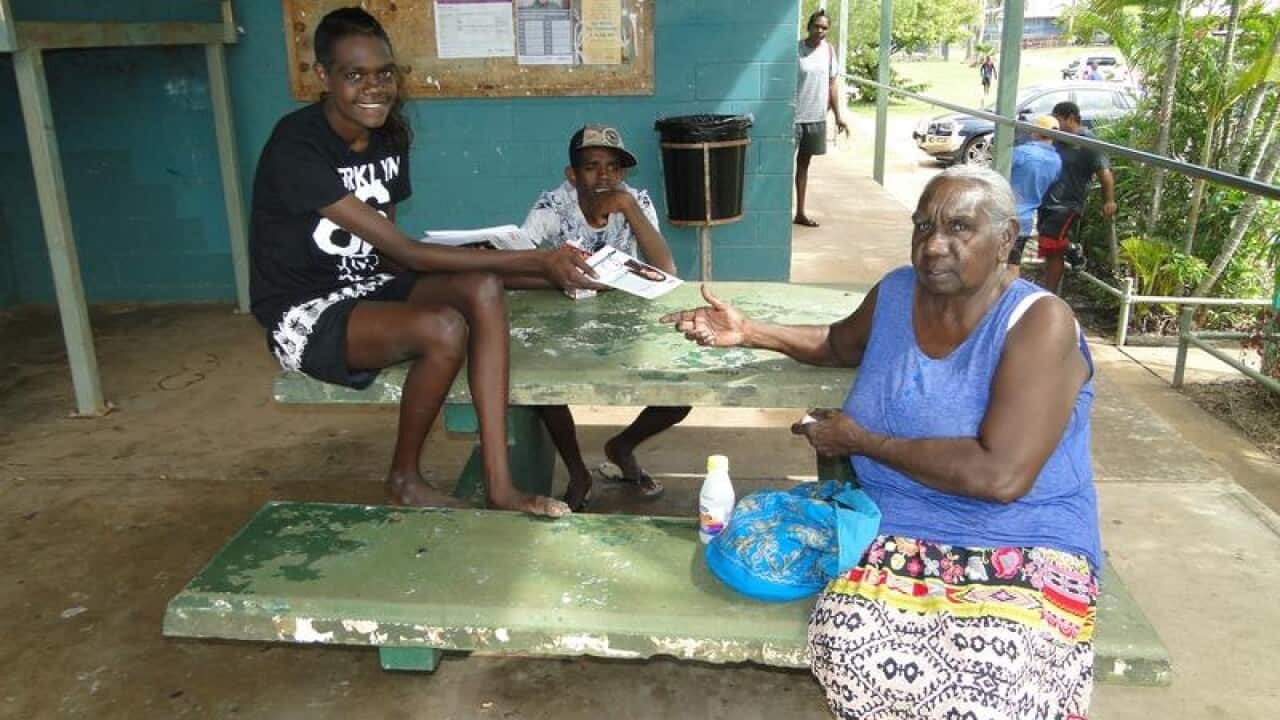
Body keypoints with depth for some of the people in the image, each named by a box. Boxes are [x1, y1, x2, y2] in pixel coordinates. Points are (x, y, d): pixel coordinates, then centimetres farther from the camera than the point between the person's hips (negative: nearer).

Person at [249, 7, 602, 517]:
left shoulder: (388, 137, 2)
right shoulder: (296, 147, -23)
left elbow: (386, 255, 6)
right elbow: (404, 252, -28)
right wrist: (535, 260, -30)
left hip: (366, 288, 8)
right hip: (303, 314, -7)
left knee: (482, 289, -18)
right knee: (444, 328, -31)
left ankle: (498, 483, -20)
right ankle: (404, 478, -5)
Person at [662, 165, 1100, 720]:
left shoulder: (1039, 322, -14)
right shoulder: (895, 293, 5)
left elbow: (1001, 476, -24)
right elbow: (840, 343, 29)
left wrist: (861, 440, -14)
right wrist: (749, 333, 14)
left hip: (1024, 548, -4)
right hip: (902, 535, 5)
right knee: (851, 642, -26)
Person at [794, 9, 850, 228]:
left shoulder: (829, 49, 4)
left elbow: (832, 83, 10)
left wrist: (838, 115, 9)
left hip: (816, 118, 5)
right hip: (793, 117, -5)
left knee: (803, 163, 14)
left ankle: (800, 213, 21)